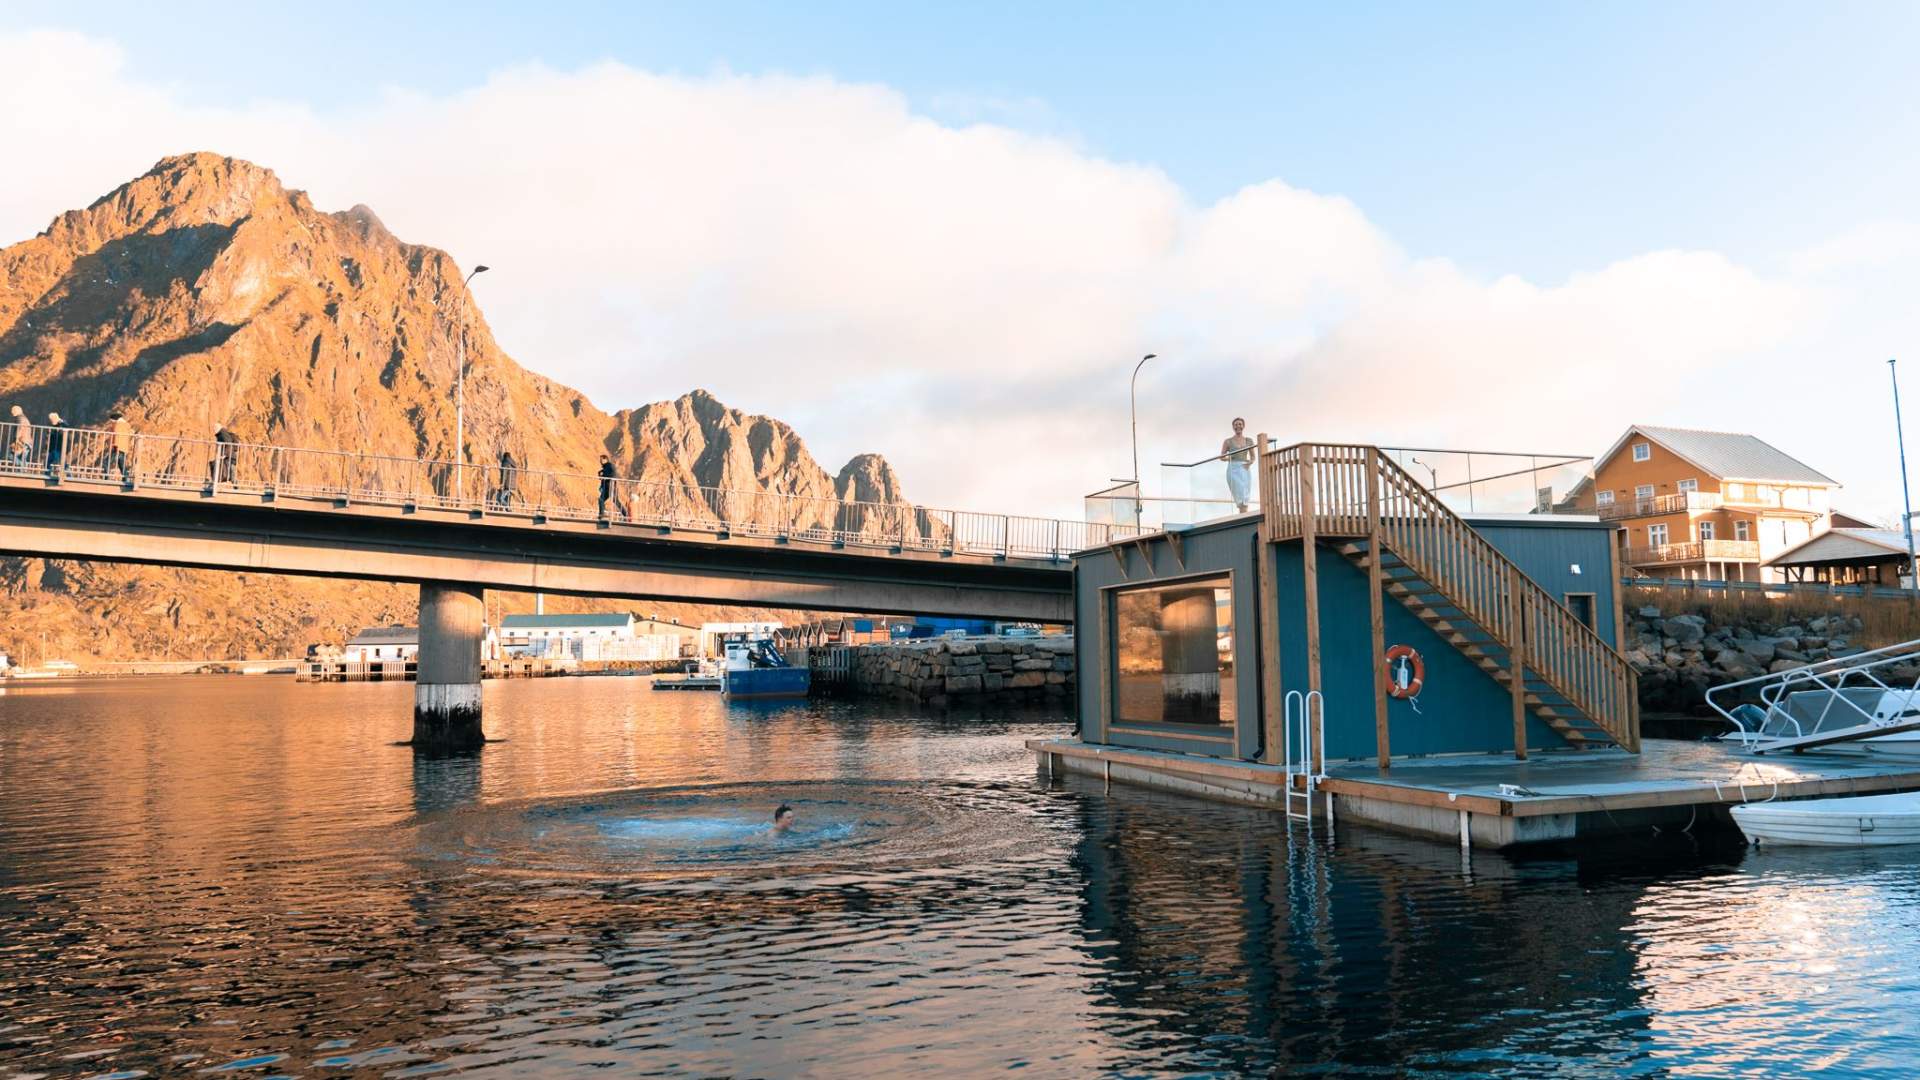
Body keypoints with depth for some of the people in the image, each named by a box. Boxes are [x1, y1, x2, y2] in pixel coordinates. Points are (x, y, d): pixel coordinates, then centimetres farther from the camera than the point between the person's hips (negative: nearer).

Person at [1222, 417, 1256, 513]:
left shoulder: (1249, 441, 12)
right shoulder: (1228, 441, 5)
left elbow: (1253, 457, 18)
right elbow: (1222, 457, 7)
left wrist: (1250, 462, -4)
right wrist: (1229, 458, -12)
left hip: (1245, 470, 3)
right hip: (1234, 469, -3)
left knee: (1245, 498, -2)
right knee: (1241, 496, -16)